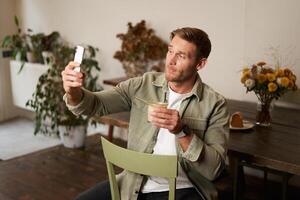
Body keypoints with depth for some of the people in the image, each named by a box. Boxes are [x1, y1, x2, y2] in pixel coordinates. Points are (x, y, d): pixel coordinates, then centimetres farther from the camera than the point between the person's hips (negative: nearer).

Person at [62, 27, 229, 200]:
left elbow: (214, 169, -11)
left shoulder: (215, 104, -7)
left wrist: (182, 132, -25)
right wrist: (74, 92, -24)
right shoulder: (143, 85, 1)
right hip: (132, 183, 3)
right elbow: (96, 104, -3)